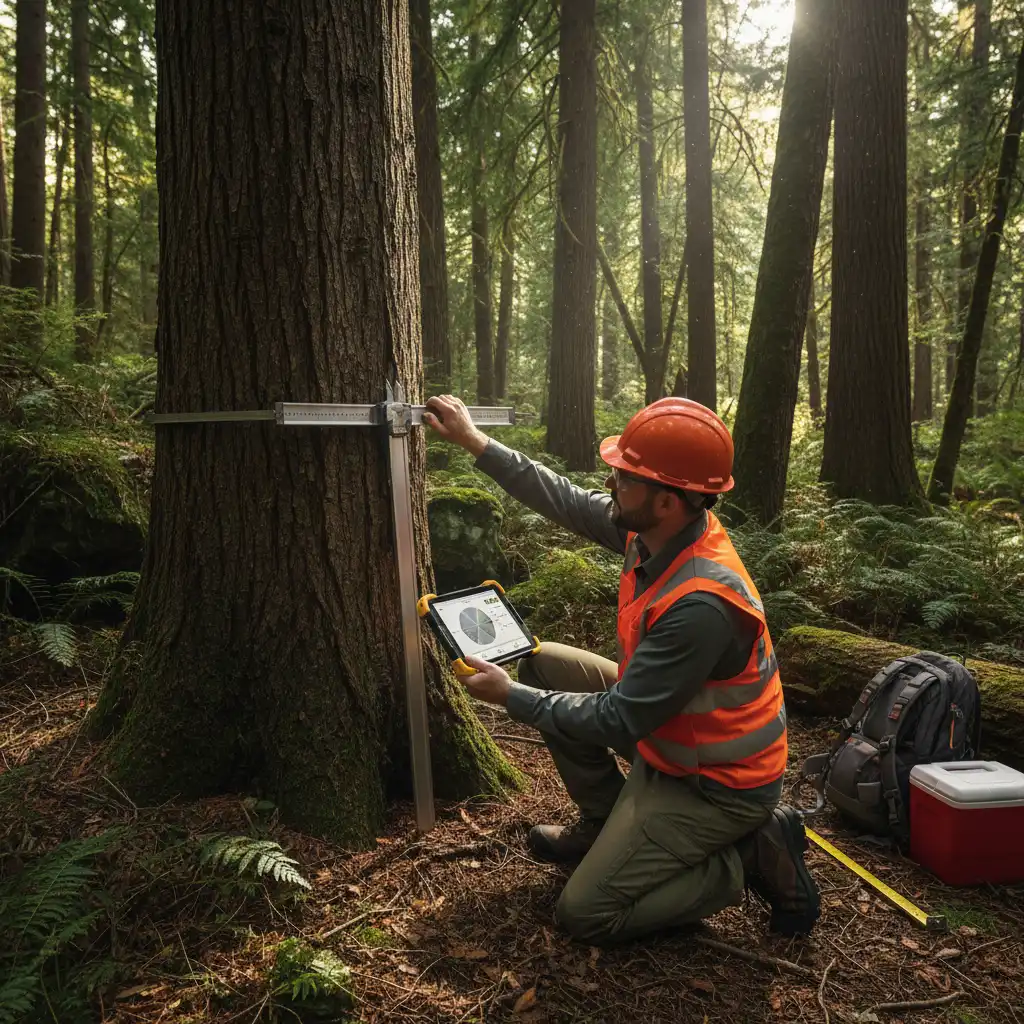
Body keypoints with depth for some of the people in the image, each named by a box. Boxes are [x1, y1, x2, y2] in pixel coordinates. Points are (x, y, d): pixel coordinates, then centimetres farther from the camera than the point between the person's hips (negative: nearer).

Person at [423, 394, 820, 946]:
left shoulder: (701, 604, -36)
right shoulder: (658, 530, -12)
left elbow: (617, 720, -27)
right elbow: (568, 502, 1)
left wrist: (510, 696, -16)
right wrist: (475, 441, 1)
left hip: (718, 786, -8)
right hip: (670, 730, 8)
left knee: (585, 915, -6)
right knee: (544, 665, 8)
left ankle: (756, 852, 2)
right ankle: (606, 824, 19)